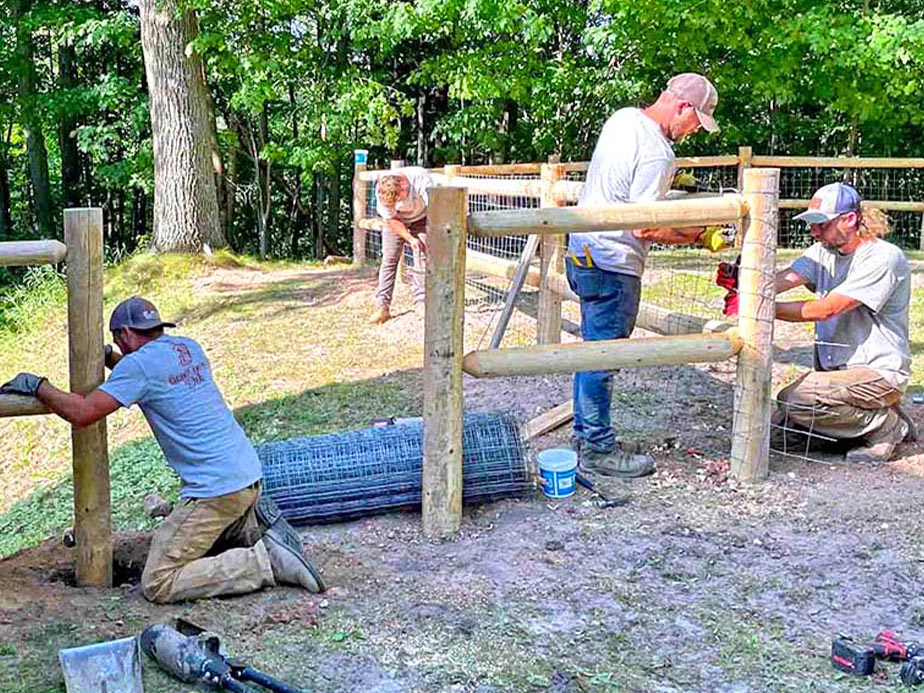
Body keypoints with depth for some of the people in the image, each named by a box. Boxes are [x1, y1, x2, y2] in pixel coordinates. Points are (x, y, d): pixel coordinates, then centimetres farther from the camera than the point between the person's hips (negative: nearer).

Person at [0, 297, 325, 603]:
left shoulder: (139, 363, -10)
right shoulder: (189, 348, 14)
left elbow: (82, 413, -14)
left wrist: (36, 384, 0)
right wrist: (110, 359, 28)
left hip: (216, 489, -9)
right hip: (250, 476, 9)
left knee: (158, 584, -6)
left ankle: (266, 562, -11)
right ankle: (256, 523, 11)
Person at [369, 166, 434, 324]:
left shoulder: (421, 179, -37)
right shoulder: (381, 191, -29)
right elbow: (392, 220, -18)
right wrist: (410, 239, -26)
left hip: (420, 218, -1)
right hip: (396, 221, 1)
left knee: (422, 259, -10)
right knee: (389, 259, -5)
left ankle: (420, 306, -5)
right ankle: (382, 307, -3)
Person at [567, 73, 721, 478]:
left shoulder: (622, 118, 9)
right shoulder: (656, 153, -20)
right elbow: (645, 227, -21)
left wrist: (667, 180, 21)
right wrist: (692, 236, -8)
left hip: (582, 248, 10)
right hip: (613, 265, -10)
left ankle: (586, 436, 27)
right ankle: (598, 450, 8)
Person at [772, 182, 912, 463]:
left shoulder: (885, 257, -17)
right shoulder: (823, 252, 7)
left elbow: (826, 309, -25)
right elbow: (785, 279, -13)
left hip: (880, 371, -9)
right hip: (835, 369, 9)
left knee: (794, 400, -26)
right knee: (780, 417, 6)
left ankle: (885, 424, -5)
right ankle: (872, 413, 17)